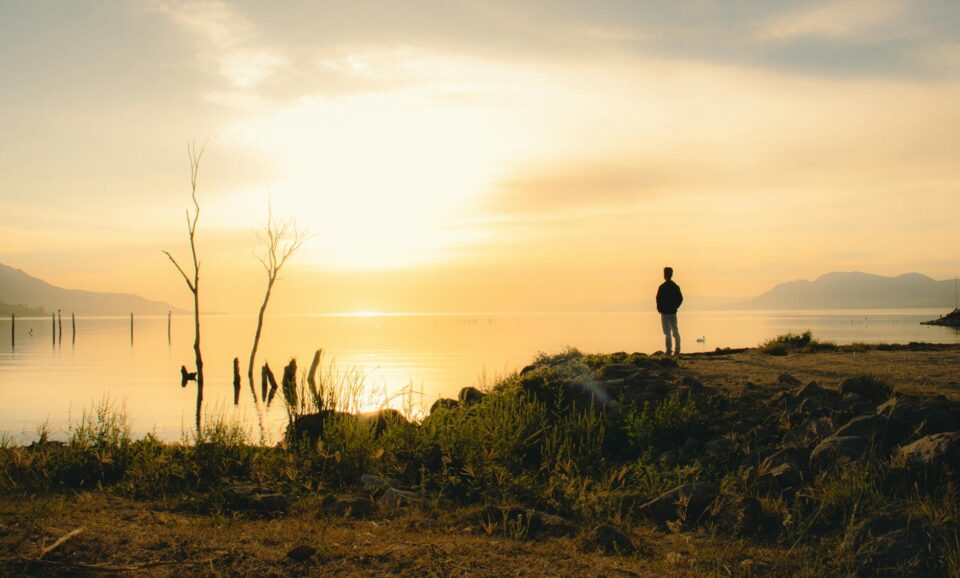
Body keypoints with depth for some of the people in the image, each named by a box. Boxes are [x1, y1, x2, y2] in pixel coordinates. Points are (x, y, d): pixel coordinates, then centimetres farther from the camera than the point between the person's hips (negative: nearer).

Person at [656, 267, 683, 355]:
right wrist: (675, 307, 13)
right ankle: (677, 349, 13)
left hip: (665, 312, -5)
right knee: (675, 331, 12)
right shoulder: (676, 286, 5)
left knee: (667, 332, -4)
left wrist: (659, 308, 0)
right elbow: (680, 299, 6)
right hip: (673, 312, 5)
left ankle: (669, 350, -8)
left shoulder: (662, 287, -12)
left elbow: (658, 298, -14)